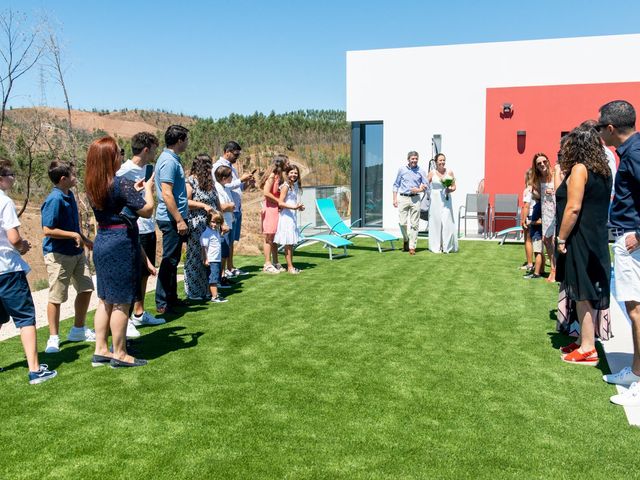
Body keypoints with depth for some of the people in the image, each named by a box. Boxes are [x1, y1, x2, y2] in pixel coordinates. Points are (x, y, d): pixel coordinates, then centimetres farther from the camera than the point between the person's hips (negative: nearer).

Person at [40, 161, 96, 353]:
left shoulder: (69, 195, 7)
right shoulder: (54, 199, -19)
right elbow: (48, 230, -22)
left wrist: (84, 239, 22)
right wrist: (74, 235, -18)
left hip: (76, 252, 9)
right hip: (58, 255, -9)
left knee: (86, 289, 14)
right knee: (56, 297, 2)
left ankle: (78, 330, 29)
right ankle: (53, 338, 15)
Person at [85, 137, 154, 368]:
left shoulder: (92, 185, 6)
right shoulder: (121, 183, -17)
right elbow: (147, 210, -15)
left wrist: (134, 189, 19)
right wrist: (148, 188, 1)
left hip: (101, 242, 8)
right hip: (121, 244, -8)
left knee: (105, 300, 16)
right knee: (121, 302, 1)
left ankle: (100, 351, 22)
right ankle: (119, 354, 10)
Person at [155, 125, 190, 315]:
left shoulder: (172, 159, 14)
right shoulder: (169, 161, -17)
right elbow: (167, 194, -23)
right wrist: (179, 220, -23)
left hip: (174, 218, 10)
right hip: (171, 219, -10)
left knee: (173, 259, 16)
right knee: (169, 260, -3)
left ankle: (172, 298, 27)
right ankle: (162, 304, 5)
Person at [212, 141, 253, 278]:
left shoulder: (231, 167, 19)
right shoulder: (218, 166, -9)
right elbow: (224, 187, -19)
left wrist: (246, 184, 6)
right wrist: (241, 179, -16)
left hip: (237, 209, 9)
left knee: (232, 240, 13)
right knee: (227, 241, -4)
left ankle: (231, 268, 19)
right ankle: (225, 270, 1)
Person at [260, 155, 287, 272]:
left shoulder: (278, 175, 14)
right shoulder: (272, 176, -12)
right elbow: (266, 192, -20)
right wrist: (279, 201, -14)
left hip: (277, 209, 9)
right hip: (270, 208, -9)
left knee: (275, 237, 11)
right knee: (269, 236, -4)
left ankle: (275, 263, 18)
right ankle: (267, 264, 1)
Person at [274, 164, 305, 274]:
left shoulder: (295, 186, 15)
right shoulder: (286, 186, -10)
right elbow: (281, 203, -16)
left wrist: (299, 207, 5)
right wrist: (293, 207, -25)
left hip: (292, 216, 9)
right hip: (286, 216, -9)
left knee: (291, 242, 10)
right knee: (288, 243, -6)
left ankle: (291, 266, 16)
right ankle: (290, 267, -2)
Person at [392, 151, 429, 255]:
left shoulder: (421, 171, 6)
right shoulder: (402, 169, 7)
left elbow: (426, 186, 8)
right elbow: (396, 185, 10)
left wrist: (419, 190, -11)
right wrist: (395, 199, 2)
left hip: (415, 199, 0)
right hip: (403, 198, 0)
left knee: (414, 224, -2)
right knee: (403, 223, -4)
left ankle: (412, 247, 4)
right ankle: (405, 240, 23)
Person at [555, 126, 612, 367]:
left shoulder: (579, 169, -12)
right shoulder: (602, 171, 13)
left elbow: (574, 208, -20)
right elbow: (599, 207, 16)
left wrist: (561, 239, -15)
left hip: (580, 239, -9)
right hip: (597, 238, 9)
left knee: (582, 293, -4)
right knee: (589, 292, 14)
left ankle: (587, 349, 1)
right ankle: (586, 340, 23)